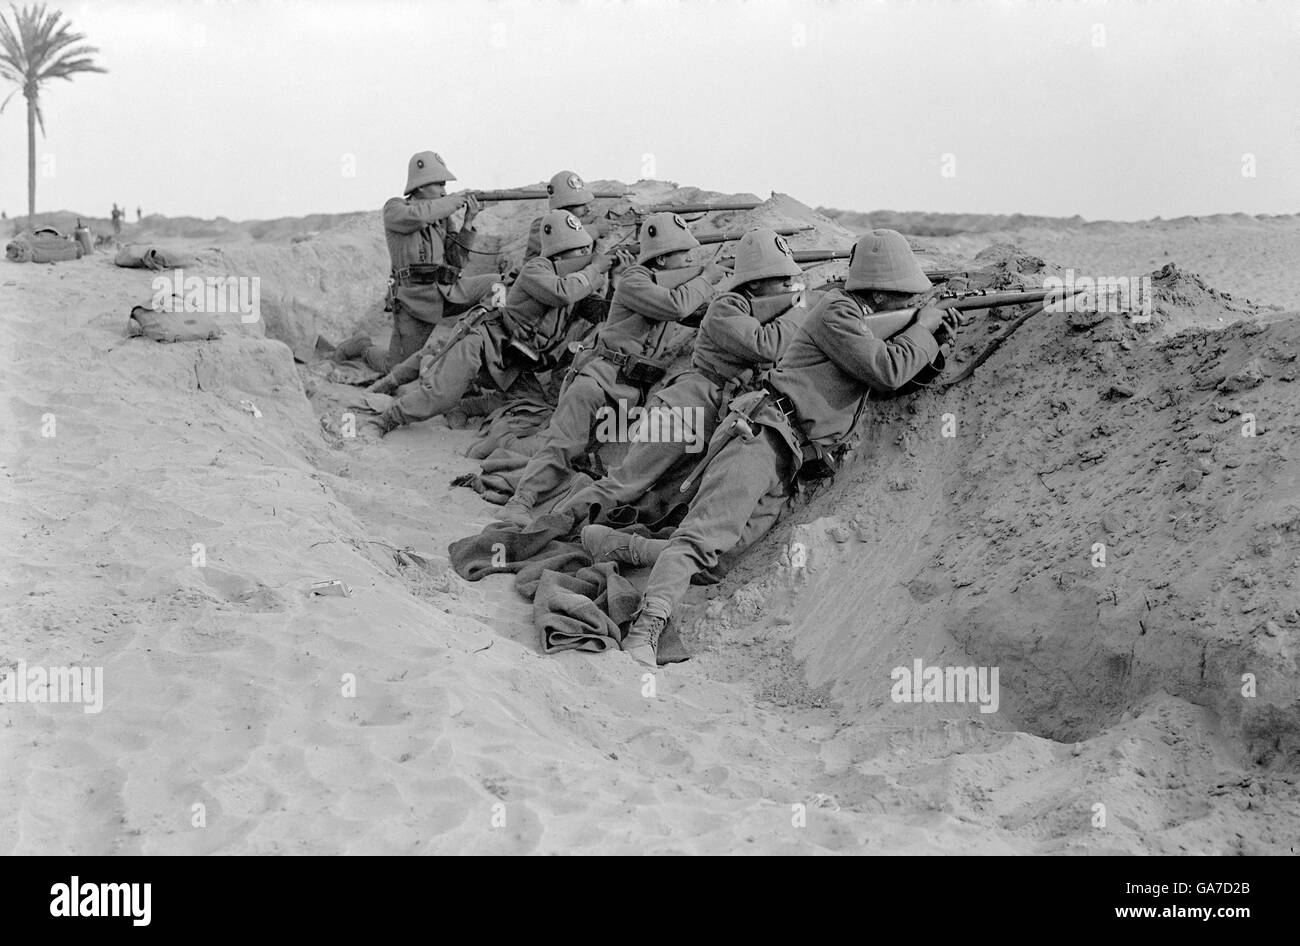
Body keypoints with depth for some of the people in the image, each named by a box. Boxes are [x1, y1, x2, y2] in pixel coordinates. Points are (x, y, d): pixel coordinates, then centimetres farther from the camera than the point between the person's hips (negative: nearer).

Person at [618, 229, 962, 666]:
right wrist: (923, 327, 5)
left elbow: (899, 380, 34)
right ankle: (642, 633, -33)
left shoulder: (866, 321, 25)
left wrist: (933, 337, 19)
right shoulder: (837, 311, -4)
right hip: (762, 438, -9)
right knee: (703, 536, -23)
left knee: (729, 546, -10)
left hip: (787, 469, 10)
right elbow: (889, 371, -11)